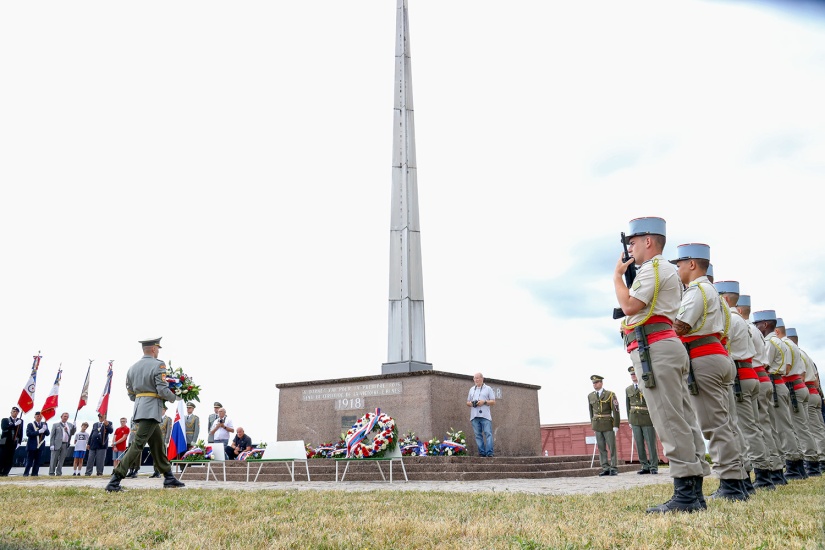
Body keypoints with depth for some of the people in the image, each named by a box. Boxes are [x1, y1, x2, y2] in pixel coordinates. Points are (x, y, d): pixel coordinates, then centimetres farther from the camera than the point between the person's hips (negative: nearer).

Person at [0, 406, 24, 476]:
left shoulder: (20, 421, 10)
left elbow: (21, 433, 9)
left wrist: (19, 442, 1)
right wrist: (15, 424, -22)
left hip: (13, 444, 2)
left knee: (10, 460, -1)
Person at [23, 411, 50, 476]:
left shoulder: (44, 424, 11)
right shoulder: (30, 424, -2)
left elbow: (47, 433, 3)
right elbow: (28, 434, -15)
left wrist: (45, 429, -18)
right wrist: (39, 431, -23)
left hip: (40, 446, 4)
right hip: (32, 446, -4)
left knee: (37, 461, 5)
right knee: (29, 461, -2)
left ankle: (34, 474, 10)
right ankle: (25, 474, 5)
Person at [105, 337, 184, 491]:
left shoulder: (132, 368, 14)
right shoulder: (158, 365, -9)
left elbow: (131, 394, 16)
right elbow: (163, 390, -16)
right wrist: (174, 397, 3)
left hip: (139, 408, 9)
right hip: (152, 410, -9)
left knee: (158, 444, 13)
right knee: (137, 444, -8)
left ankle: (169, 478, 20)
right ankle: (114, 481, -10)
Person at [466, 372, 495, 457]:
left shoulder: (488, 389, 10)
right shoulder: (472, 389, 22)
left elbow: (493, 402, 5)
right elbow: (467, 402, 24)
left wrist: (484, 402, -11)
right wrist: (470, 403, 0)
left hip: (485, 415, -4)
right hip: (474, 416, 4)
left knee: (488, 433, -11)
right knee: (478, 435, 0)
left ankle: (489, 453, -13)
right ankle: (481, 452, 2)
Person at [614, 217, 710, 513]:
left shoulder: (653, 267, -4)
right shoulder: (667, 270, 29)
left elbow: (629, 306, -14)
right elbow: (639, 306, 27)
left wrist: (618, 275, 0)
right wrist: (627, 274, 23)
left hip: (654, 348, -11)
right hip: (668, 346, 11)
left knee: (670, 421, -13)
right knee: (683, 420, 6)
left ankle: (685, 494, -14)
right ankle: (694, 493, 7)